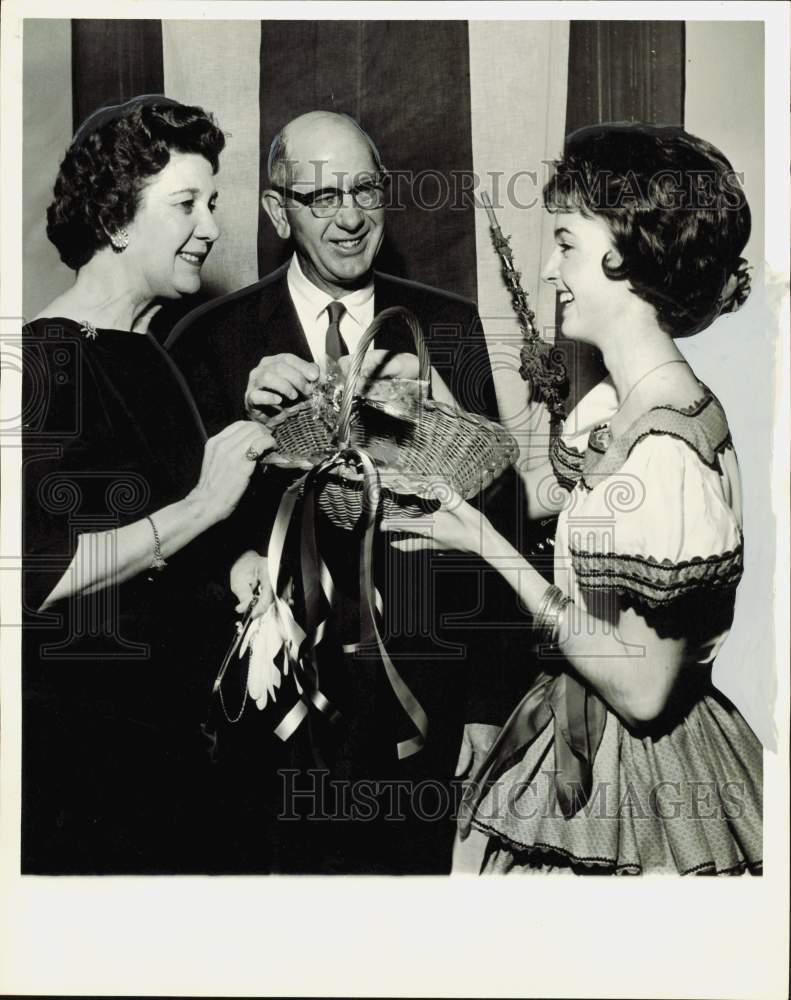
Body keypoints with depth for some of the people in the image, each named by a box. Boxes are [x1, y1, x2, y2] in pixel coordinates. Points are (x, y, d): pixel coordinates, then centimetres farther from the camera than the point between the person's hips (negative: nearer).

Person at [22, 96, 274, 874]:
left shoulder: (162, 353, 10)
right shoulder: (46, 361, -16)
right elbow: (35, 577, -25)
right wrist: (198, 508, -23)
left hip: (166, 716, 8)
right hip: (72, 743, -8)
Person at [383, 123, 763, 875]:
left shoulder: (670, 450, -27)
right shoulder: (612, 403, 0)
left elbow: (643, 689, -25)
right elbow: (530, 495, 15)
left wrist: (488, 546, -21)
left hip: (634, 778, -8)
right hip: (579, 741, 8)